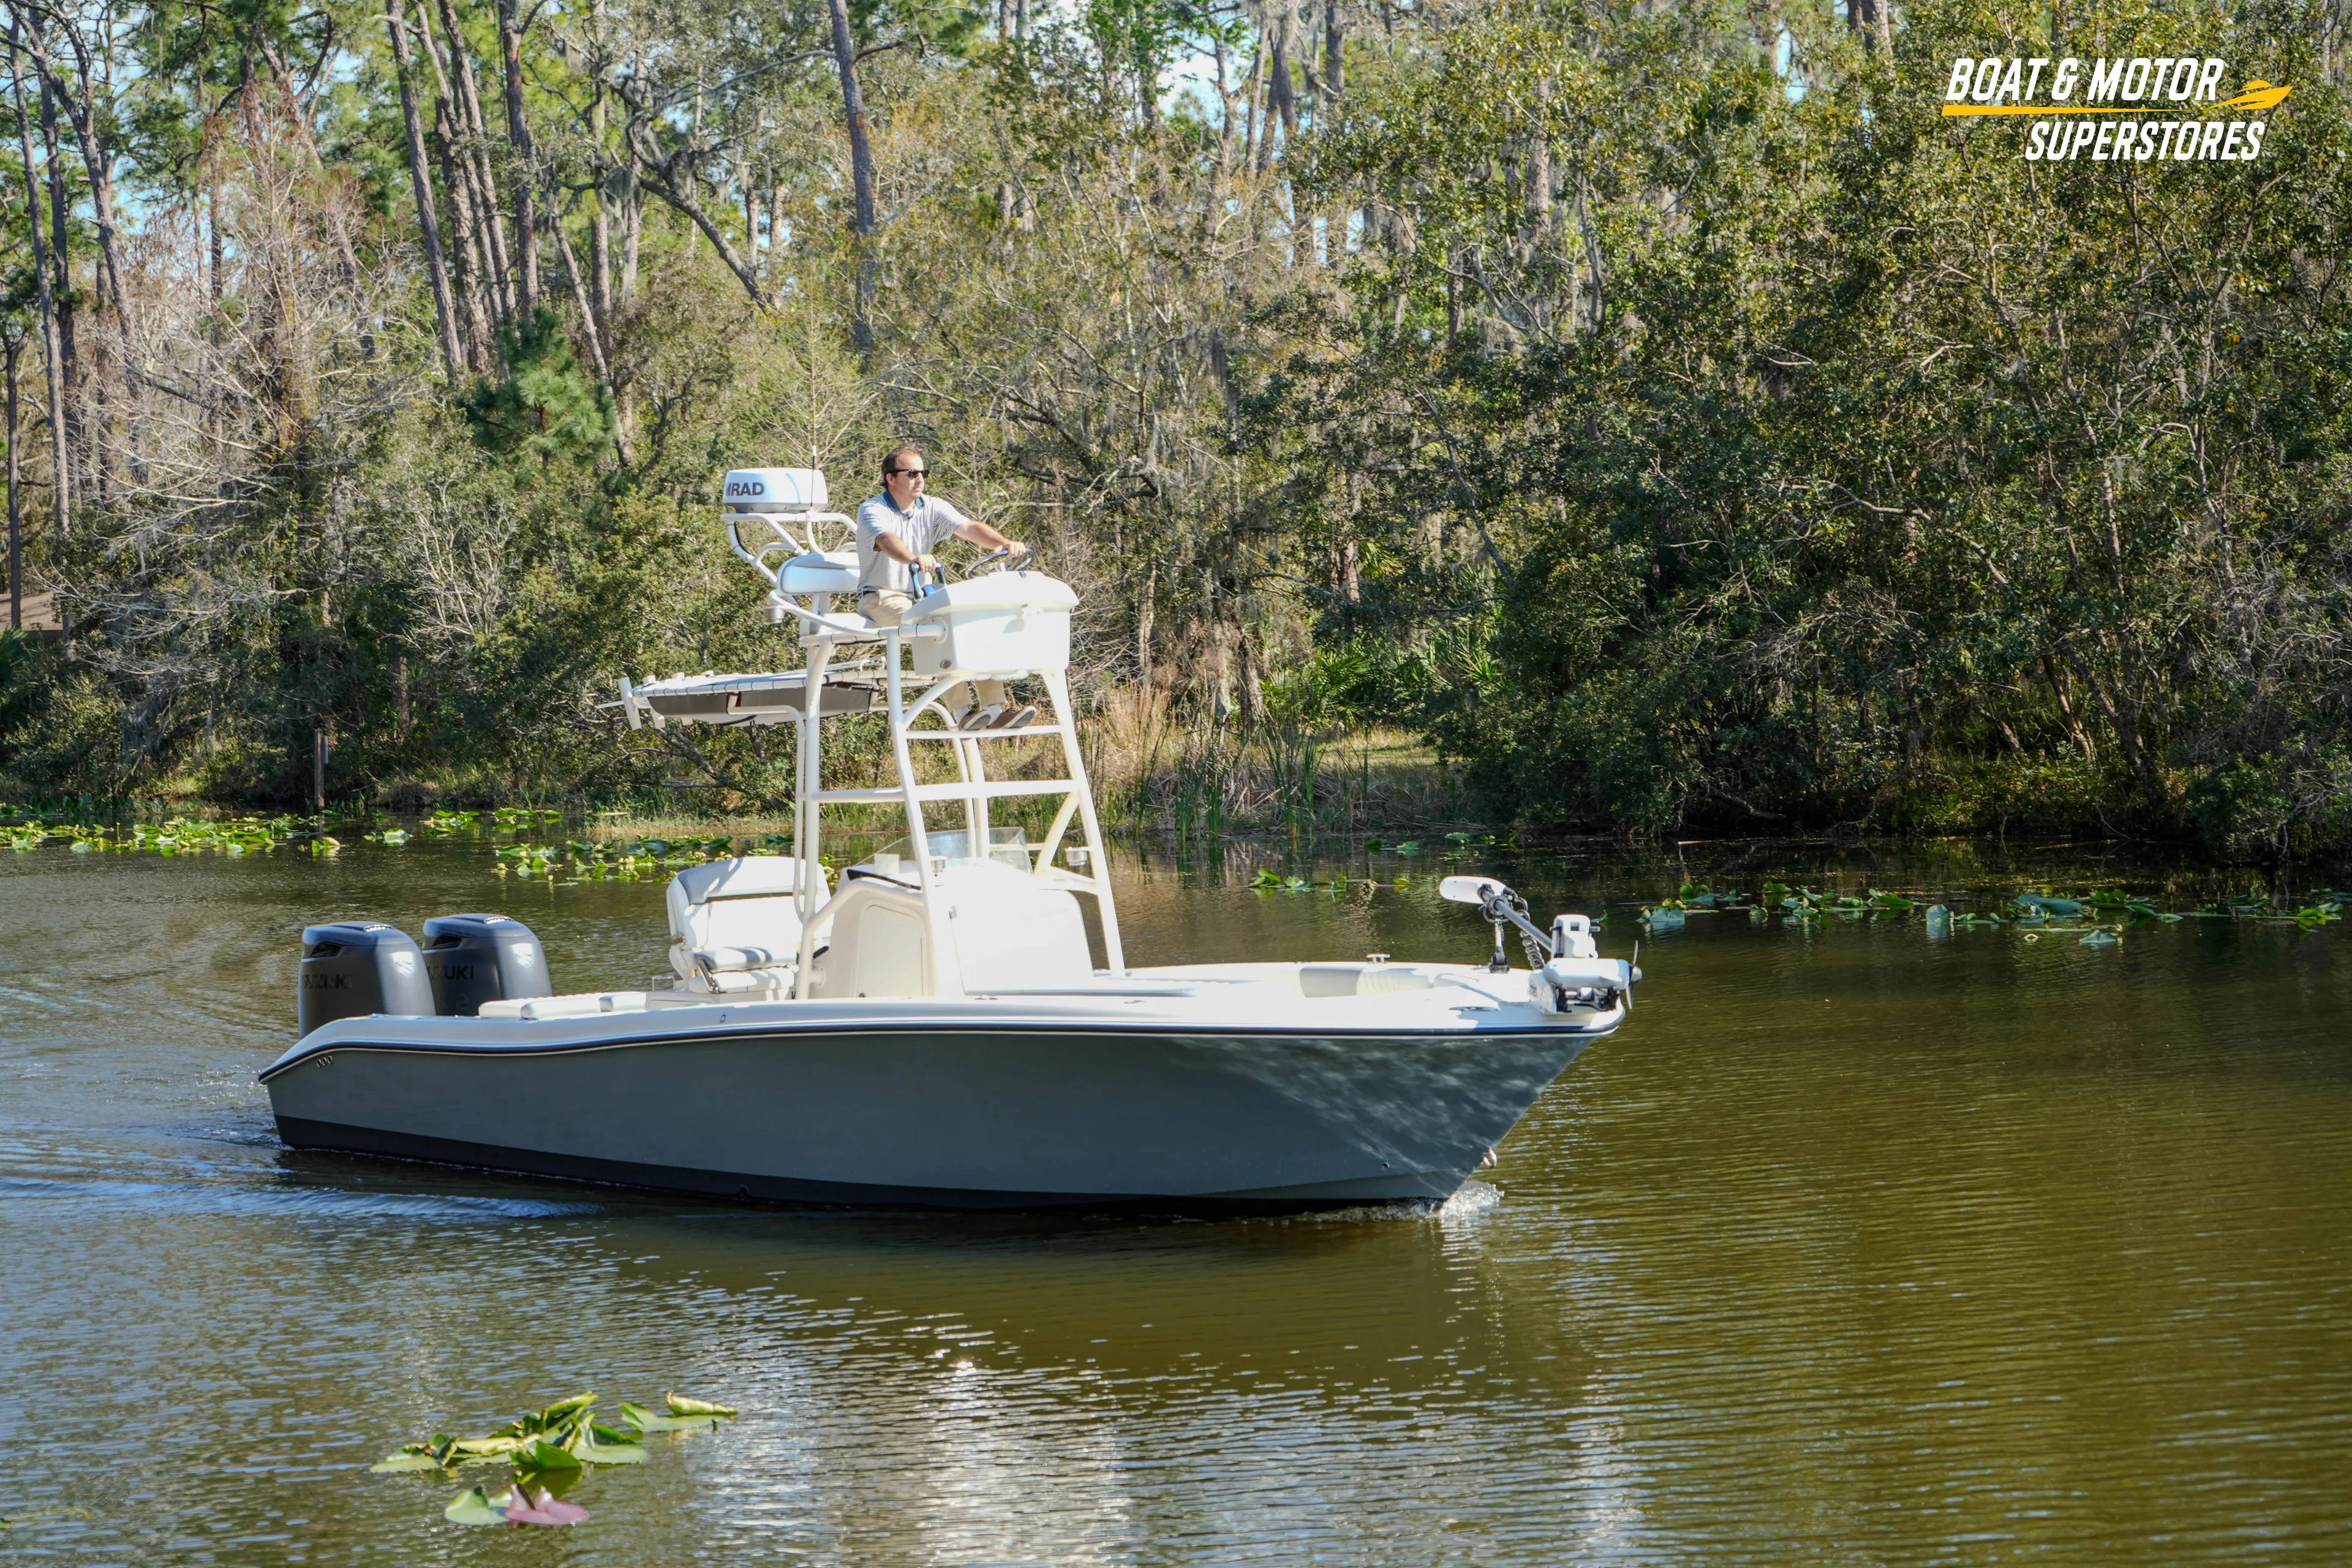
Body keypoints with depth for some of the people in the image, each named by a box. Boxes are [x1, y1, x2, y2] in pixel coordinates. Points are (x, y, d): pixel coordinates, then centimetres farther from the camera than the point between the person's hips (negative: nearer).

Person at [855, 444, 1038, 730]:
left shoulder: (933, 508, 8)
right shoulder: (872, 511, -9)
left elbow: (969, 527, -9)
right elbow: (887, 540, -32)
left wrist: (1004, 543, -29)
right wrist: (914, 559, -53)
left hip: (922, 597, 6)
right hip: (881, 598, -6)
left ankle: (996, 708, -21)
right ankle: (961, 710, -37)